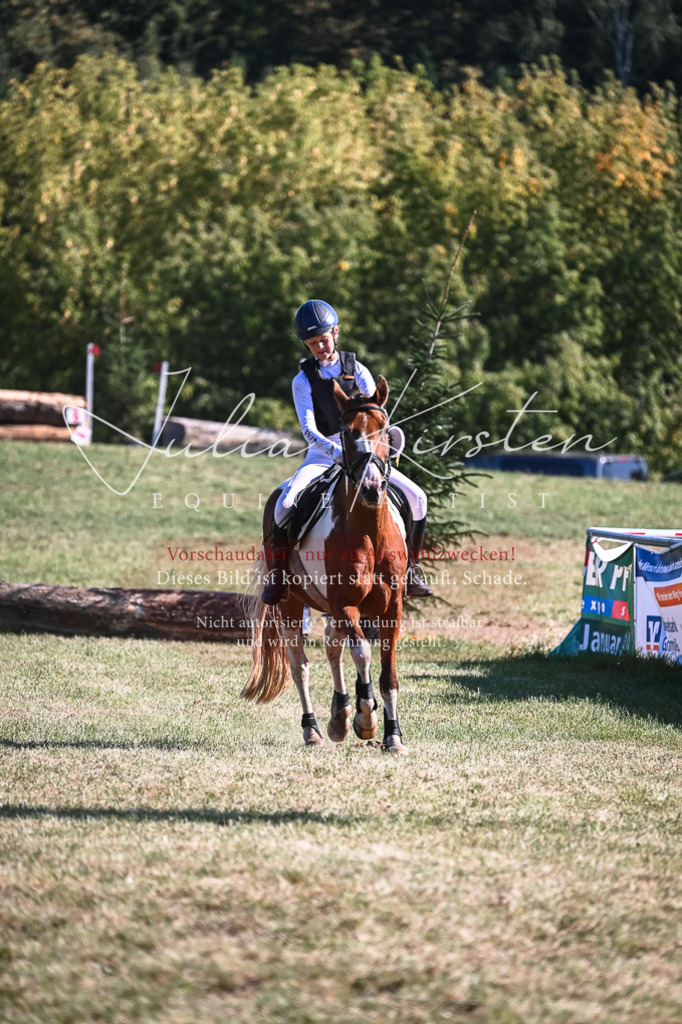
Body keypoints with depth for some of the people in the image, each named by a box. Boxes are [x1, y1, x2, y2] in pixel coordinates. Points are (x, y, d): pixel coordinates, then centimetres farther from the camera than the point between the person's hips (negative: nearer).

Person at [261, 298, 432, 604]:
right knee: (286, 503, -30)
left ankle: (411, 569, 3)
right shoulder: (303, 381, -2)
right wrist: (337, 451, -30)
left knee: (416, 498, -13)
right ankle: (277, 576, -15)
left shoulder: (357, 370, 4)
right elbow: (308, 429, -13)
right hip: (321, 456, -2)